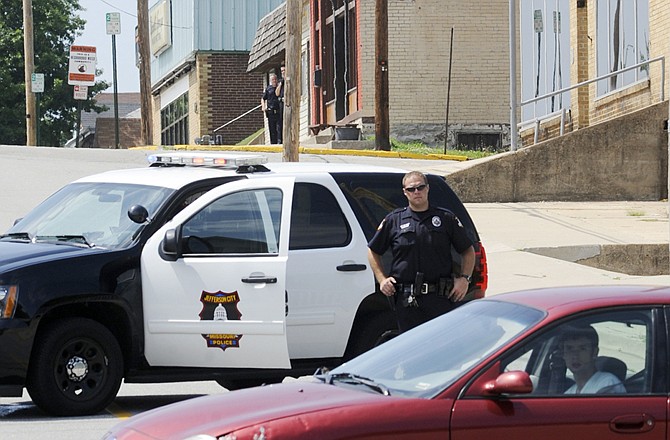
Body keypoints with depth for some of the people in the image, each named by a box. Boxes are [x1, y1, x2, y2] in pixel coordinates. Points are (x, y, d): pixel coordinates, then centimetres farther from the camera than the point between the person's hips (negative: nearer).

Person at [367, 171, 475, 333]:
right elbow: (373, 251, 18)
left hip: (440, 297, -1)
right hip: (406, 299, 1)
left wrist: (464, 278, 2)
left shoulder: (446, 218, 9)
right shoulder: (394, 220, 9)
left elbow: (468, 251, 16)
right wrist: (382, 279, 6)